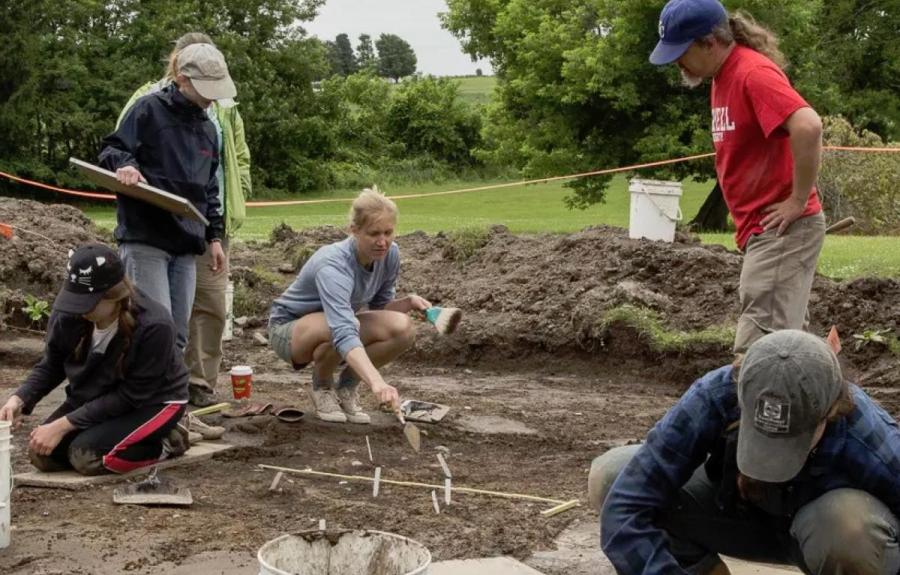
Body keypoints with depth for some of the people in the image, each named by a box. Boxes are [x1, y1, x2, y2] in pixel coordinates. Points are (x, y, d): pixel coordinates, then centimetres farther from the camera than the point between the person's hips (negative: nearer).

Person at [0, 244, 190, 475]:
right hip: (94, 398, 6)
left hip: (154, 401, -6)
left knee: (86, 455, -26)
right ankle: (122, 433, 10)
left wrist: (63, 425, -27)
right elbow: (51, 366, 0)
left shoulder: (153, 327, -33)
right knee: (42, 454, -10)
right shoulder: (70, 313, -18)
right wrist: (19, 399, -20)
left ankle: (164, 443, -2)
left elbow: (130, 396, -26)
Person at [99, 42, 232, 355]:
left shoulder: (207, 127, 19)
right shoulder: (149, 109, -3)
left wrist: (214, 236, 20)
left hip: (186, 244, 7)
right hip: (145, 239, -7)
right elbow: (111, 149, -5)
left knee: (178, 334, 7)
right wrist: (123, 164, -27)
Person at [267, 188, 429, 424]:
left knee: (402, 328, -22)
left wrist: (408, 302, -21)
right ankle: (322, 386, -6)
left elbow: (378, 307, 1)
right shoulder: (334, 265, -36)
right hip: (288, 328, -6)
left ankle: (347, 386, 2)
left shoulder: (390, 254, -14)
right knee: (337, 329, -40)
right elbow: (344, 333, -50)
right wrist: (377, 382, -63)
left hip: (337, 322, 6)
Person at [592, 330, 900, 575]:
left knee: (851, 523, -39)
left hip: (827, 527, -2)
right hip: (745, 513, 2)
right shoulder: (715, 397, -33)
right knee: (610, 476, -20)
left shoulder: (867, 442, -37)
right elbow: (623, 510, -36)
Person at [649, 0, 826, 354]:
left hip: (781, 230, -10)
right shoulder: (724, 76, 14)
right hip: (762, 231, 10)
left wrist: (798, 200, -22)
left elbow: (808, 127, -31)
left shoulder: (753, 73, -17)